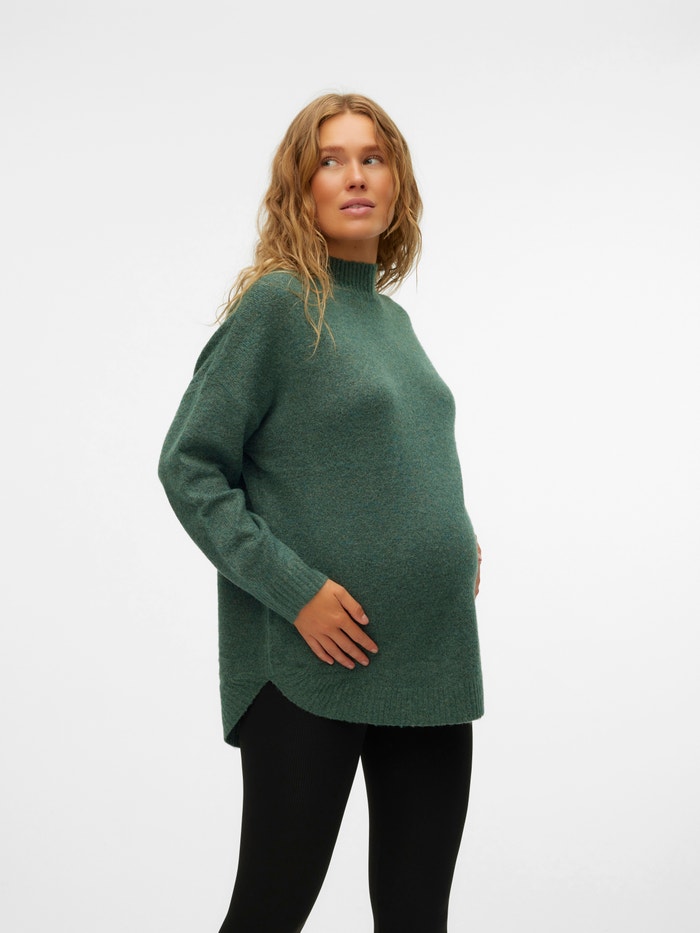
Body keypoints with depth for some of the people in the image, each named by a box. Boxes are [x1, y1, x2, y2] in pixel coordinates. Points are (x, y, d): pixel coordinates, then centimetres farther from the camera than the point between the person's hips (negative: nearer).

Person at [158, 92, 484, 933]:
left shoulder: (393, 318, 13)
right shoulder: (278, 304, -8)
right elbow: (188, 465, -11)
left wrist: (453, 541, 6)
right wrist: (294, 589, -18)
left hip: (430, 662, 7)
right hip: (311, 666, -7)